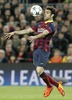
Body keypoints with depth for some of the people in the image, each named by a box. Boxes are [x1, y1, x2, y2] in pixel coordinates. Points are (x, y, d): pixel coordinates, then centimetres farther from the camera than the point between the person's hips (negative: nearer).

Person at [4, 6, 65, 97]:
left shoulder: (51, 26, -4)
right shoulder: (40, 24, 20)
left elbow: (44, 33, -23)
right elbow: (28, 30, 21)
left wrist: (35, 37, -41)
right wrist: (14, 32, 15)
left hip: (44, 50, -7)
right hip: (36, 49, 7)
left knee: (39, 71, -16)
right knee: (39, 72, 3)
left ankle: (49, 86, 9)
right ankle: (57, 85, 20)